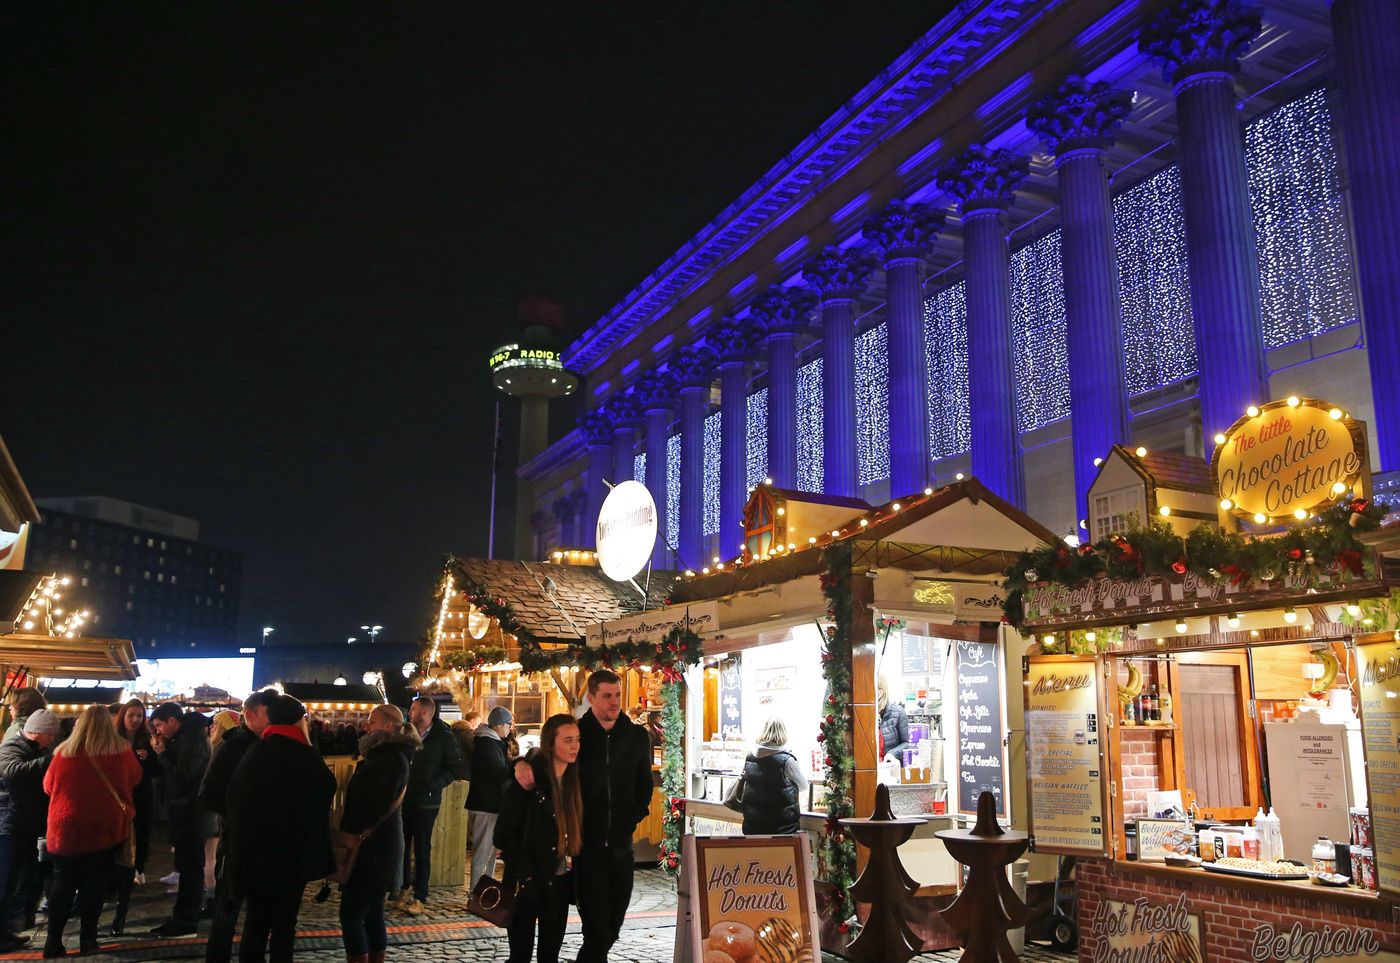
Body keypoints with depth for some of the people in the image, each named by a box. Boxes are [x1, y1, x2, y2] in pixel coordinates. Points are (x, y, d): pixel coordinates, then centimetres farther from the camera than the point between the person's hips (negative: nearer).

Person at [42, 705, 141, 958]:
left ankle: (53, 941, 14)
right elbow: (135, 778, 8)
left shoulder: (64, 752, -8)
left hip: (66, 827, 1)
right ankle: (87, 939, 13)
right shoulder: (121, 751, -10)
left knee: (62, 882, 15)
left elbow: (48, 786, 7)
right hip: (106, 827, -1)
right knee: (94, 884, 10)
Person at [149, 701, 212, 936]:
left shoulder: (193, 738, -16)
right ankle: (182, 917, 23)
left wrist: (163, 754, -15)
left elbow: (183, 774, -24)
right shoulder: (181, 738, 15)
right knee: (187, 865, 15)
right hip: (182, 809, 10)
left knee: (190, 865, -5)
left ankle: (187, 922, 0)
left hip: (190, 810, -10)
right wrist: (159, 755, 1)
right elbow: (168, 773, 16)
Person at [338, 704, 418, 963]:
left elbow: (378, 806, -20)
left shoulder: (392, 758, -16)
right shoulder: (385, 754, 16)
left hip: (373, 845, -10)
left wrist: (352, 834, -15)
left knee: (350, 915, -6)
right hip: (378, 844, 10)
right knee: (372, 913, 13)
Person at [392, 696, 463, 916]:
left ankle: (419, 897, 10)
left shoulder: (444, 737, -8)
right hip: (404, 798, 5)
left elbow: (455, 768, -8)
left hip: (426, 801, -4)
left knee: (422, 849, 3)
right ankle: (403, 889, 23)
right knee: (402, 846, 8)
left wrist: (433, 784, -18)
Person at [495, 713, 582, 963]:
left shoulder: (573, 780, 3)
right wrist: (526, 876, -18)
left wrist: (572, 861, 2)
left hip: (559, 882, 5)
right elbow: (504, 834, -14)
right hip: (529, 882, -5)